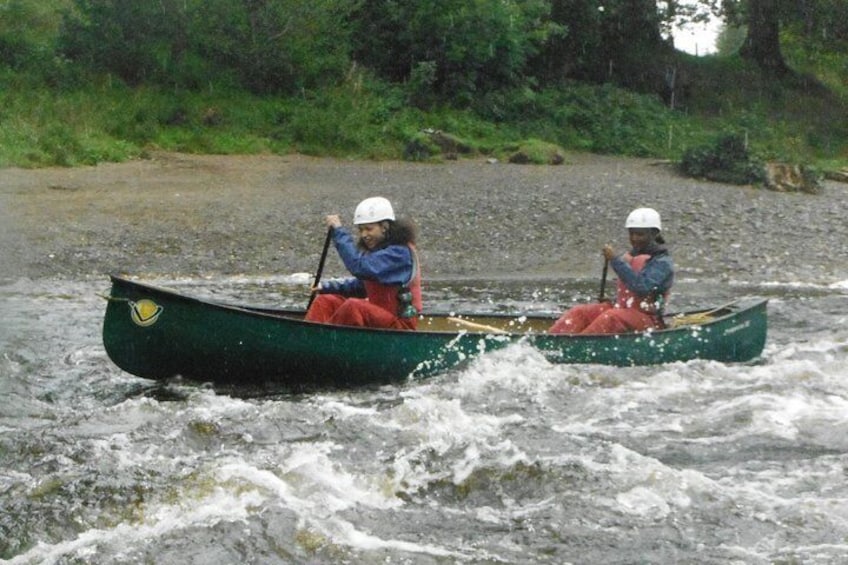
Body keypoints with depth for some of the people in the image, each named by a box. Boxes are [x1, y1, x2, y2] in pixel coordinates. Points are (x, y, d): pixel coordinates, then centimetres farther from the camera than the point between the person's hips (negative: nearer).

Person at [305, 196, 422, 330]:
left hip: (400, 324, -10)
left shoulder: (399, 252, -18)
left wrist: (339, 231, -26)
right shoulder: (377, 250, 12)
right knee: (325, 301, 3)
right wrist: (328, 287, 5)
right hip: (377, 315, 10)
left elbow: (360, 267, -31)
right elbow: (362, 286, 17)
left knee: (354, 306, -33)